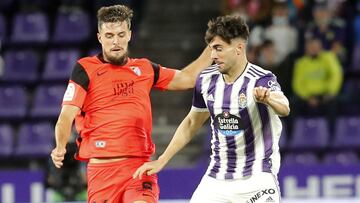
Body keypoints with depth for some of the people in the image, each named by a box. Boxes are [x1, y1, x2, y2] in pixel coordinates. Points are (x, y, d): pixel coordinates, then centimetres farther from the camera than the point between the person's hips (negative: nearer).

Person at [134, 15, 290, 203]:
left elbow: (284, 108, -36)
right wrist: (162, 160, 14)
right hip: (216, 178, 5)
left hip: (257, 179, -5)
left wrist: (268, 98, -60)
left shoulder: (262, 80, -16)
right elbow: (192, 122, 16)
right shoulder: (206, 80, 1)